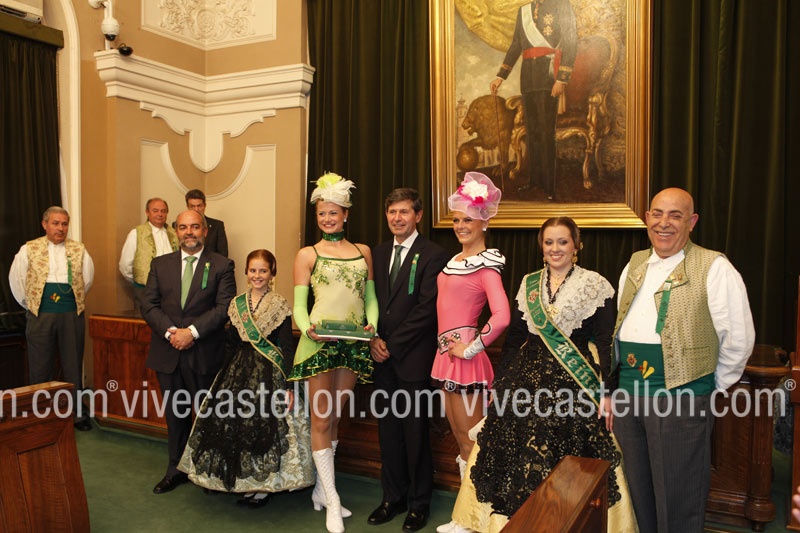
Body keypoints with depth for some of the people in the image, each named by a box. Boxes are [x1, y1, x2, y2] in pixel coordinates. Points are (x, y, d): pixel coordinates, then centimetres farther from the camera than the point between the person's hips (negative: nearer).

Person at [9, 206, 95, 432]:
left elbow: (88, 278, 12)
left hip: (72, 314, 1)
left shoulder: (78, 250, 6)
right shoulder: (29, 249, 2)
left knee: (74, 365, 6)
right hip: (40, 315, -1)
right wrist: (29, 304, 9)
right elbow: (16, 280, 7)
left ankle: (77, 412, 15)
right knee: (40, 367, 5)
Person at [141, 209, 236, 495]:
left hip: (204, 353, -3)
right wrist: (170, 331, -12)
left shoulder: (221, 265, -1)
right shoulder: (160, 264, 10)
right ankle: (176, 469, 29)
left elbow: (224, 307, -9)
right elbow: (149, 304, 3)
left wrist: (192, 331, -18)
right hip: (168, 352, 3)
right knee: (175, 413, 14)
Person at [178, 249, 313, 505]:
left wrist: (288, 385, -15)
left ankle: (262, 485, 15)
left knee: (263, 425, -3)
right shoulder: (237, 304, 8)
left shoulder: (280, 305, -6)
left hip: (269, 372, -4)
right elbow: (230, 344, 12)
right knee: (231, 423, 3)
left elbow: (287, 347, -9)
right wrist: (226, 375, 9)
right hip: (238, 371, 5)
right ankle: (236, 478, 24)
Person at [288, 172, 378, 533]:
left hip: (354, 344, 3)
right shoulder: (307, 255, 3)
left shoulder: (363, 252, 11)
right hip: (319, 343, -3)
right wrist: (307, 329, -19)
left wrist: (372, 325, -6)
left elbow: (371, 297, 12)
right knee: (321, 419, 0)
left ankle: (321, 490, 27)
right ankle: (333, 503, 9)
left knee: (334, 417, 13)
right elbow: (299, 304, 0)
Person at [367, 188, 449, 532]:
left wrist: (392, 344, -13)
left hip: (413, 358, -5)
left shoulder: (433, 255, -7)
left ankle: (419, 503, 22)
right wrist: (374, 339, -3)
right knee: (388, 431, 14)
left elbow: (427, 309, -14)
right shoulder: (378, 253, 12)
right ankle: (393, 497, 29)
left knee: (415, 432, 5)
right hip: (382, 359, 6)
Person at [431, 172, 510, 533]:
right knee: (461, 441, 16)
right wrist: (446, 348, 12)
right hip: (445, 355, 9)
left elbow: (501, 316, -24)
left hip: (465, 358, -9)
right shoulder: (455, 261, 13)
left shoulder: (486, 265, -11)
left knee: (471, 443, 3)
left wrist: (472, 347, -16)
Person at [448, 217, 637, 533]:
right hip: (528, 377, 4)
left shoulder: (595, 285, -2)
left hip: (575, 384, -4)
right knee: (520, 456, 5)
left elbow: (604, 342, -5)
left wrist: (604, 389, -13)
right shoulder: (529, 284, 10)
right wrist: (501, 383, 8)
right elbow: (514, 337, 11)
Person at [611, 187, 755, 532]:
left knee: (677, 505, 6)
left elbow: (738, 339, -8)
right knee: (638, 497, 18)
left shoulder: (713, 268, -8)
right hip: (628, 394, 6)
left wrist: (712, 388, -1)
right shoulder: (634, 265, 12)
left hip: (680, 398, -6)